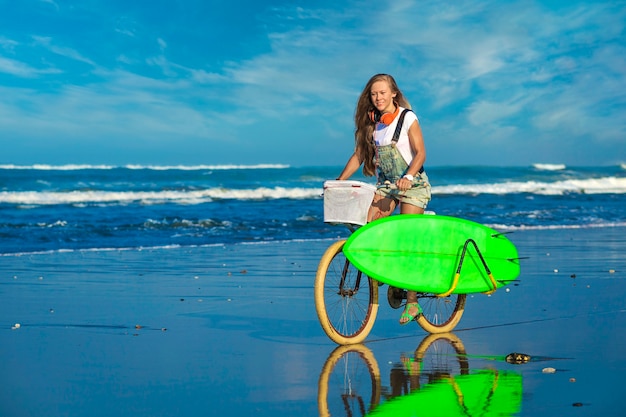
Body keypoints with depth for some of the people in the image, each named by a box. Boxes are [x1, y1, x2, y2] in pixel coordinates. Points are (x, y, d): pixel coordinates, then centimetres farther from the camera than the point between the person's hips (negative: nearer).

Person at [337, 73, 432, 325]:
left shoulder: (407, 118, -9)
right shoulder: (371, 122, 5)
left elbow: (420, 153, -15)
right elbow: (359, 155, 6)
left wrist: (408, 177, -32)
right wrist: (339, 182, -4)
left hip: (412, 184, -5)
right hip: (386, 183, 5)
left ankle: (412, 302, -6)